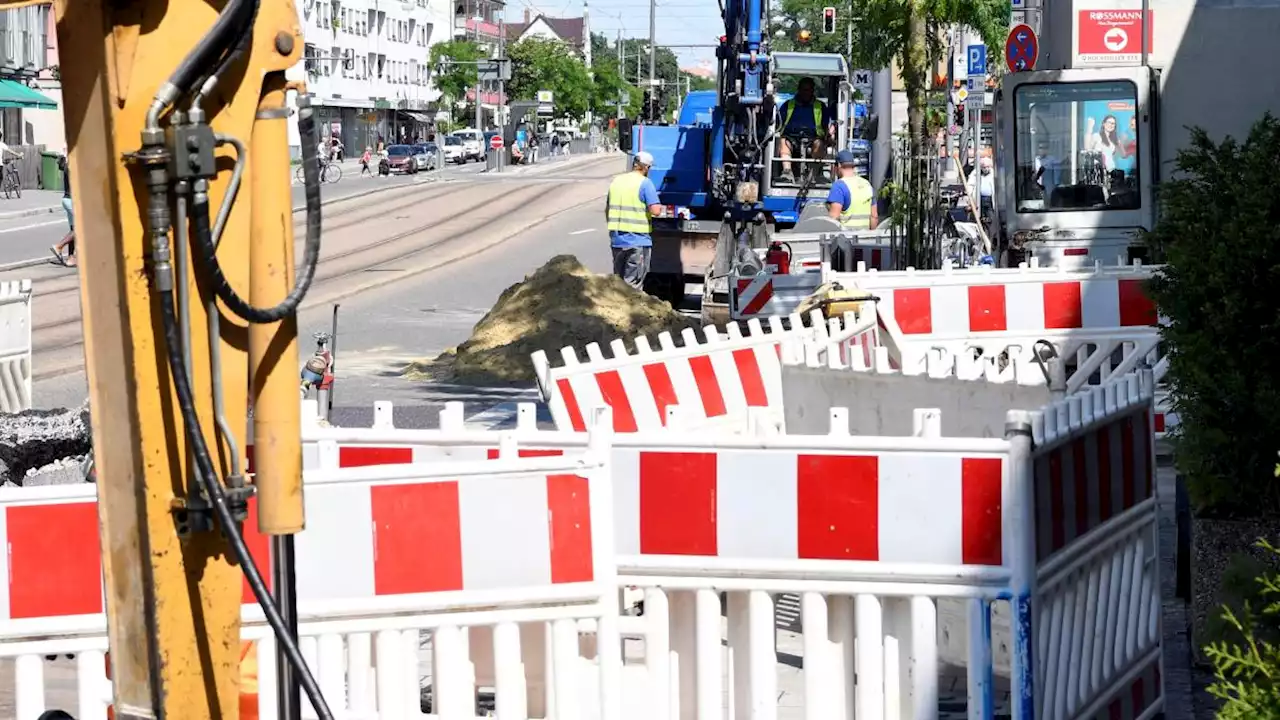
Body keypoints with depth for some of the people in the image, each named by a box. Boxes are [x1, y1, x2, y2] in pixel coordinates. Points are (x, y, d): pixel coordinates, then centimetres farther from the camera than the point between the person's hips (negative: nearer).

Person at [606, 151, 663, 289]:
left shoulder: (616, 181, 11)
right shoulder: (644, 183, -9)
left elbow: (607, 210, 19)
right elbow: (655, 211, -17)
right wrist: (660, 207, 5)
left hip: (616, 240, 6)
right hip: (638, 241, -6)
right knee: (632, 286, -3)